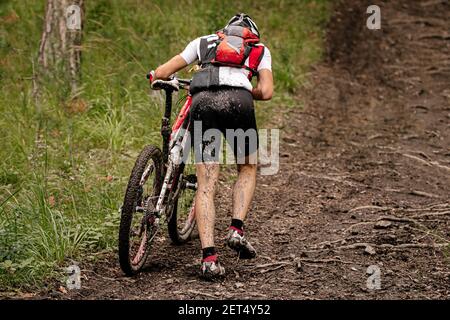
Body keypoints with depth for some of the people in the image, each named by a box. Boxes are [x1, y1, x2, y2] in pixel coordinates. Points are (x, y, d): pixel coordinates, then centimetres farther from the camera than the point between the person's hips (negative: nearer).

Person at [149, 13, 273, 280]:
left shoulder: (204, 42, 32)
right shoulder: (260, 50, 29)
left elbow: (161, 73, 27)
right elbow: (266, 92, 12)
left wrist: (157, 78, 49)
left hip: (202, 101, 1)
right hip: (238, 101, -1)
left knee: (206, 185, 3)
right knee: (247, 169, 24)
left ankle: (209, 257, -8)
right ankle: (237, 229, 5)